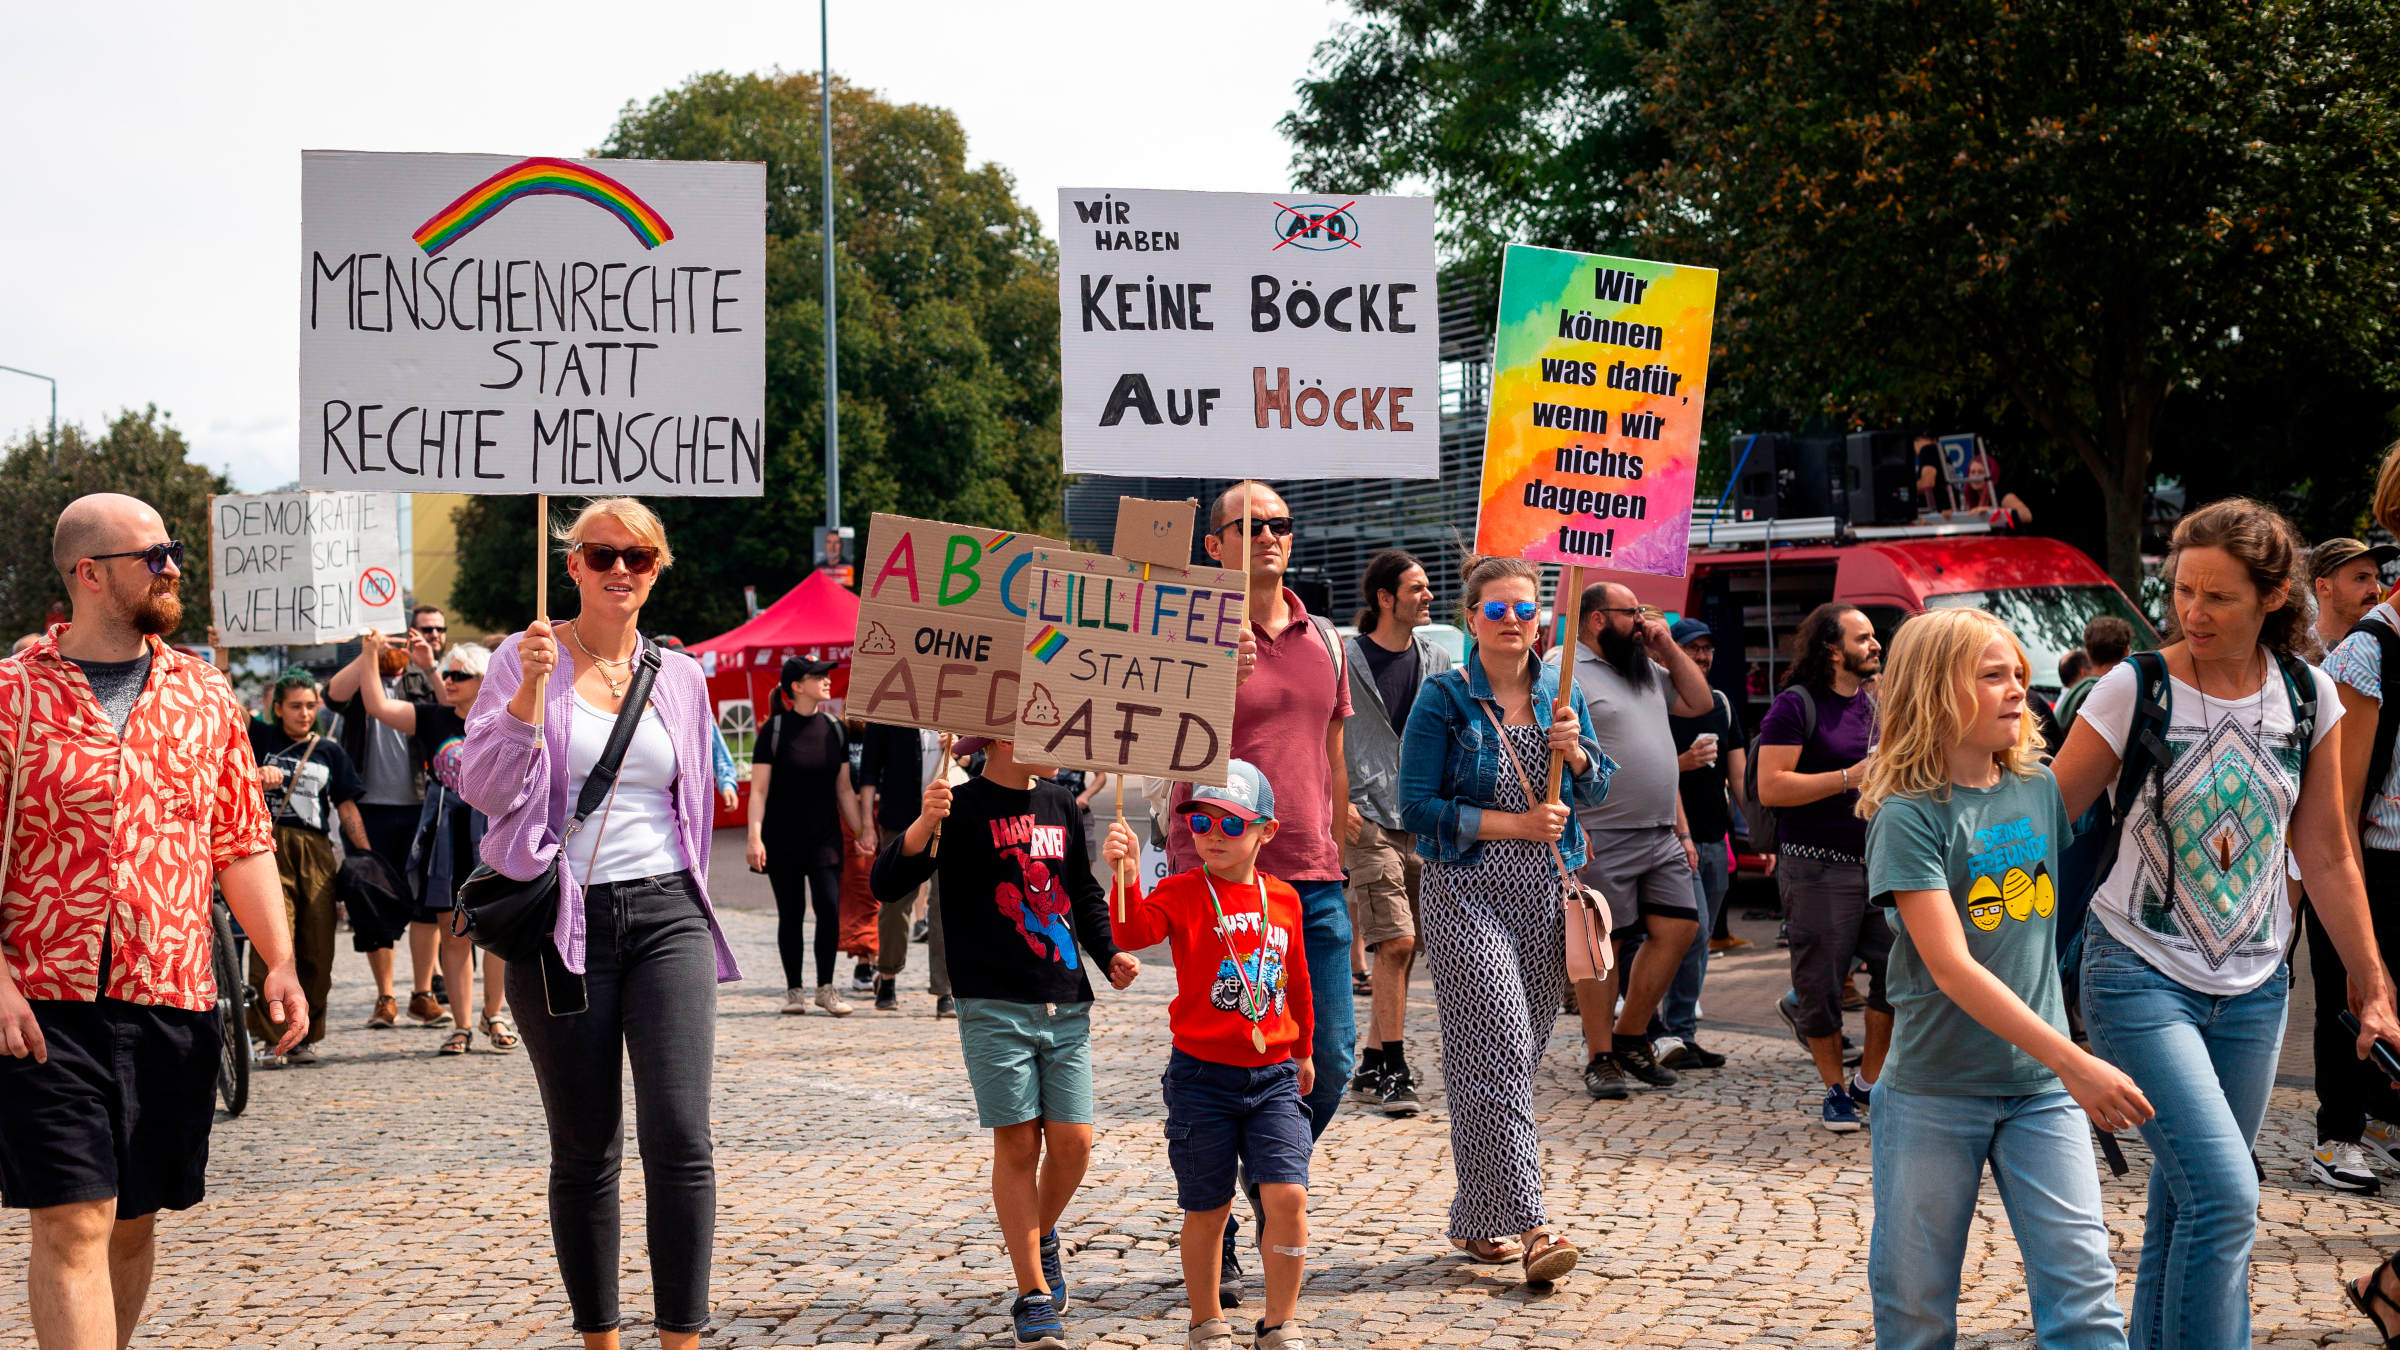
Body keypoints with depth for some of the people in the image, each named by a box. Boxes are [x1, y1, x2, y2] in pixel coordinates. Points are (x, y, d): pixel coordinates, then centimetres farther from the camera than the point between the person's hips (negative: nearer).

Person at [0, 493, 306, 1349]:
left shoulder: (205, 695, 11)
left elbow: (242, 845, 14)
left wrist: (279, 961, 3)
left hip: (173, 1000, 4)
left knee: (133, 1219, 12)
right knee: (70, 1223, -9)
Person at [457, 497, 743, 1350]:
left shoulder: (680, 677, 12)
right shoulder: (525, 659, 2)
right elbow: (485, 788, -8)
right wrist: (533, 687, -19)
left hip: (665, 915, 2)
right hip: (561, 926, -2)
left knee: (679, 1136, -12)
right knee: (585, 1152, 6)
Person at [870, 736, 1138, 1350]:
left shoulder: (1058, 804, 13)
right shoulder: (963, 808, -6)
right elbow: (888, 886, -16)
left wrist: (1110, 955, 12)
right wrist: (922, 826, -33)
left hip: (1066, 1006, 5)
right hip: (995, 1007, -5)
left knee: (1072, 1141, -1)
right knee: (1018, 1143, -5)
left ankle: (1042, 1236, 29)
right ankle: (1033, 1295, 4)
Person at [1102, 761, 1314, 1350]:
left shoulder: (1282, 898, 6)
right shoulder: (1182, 893, -6)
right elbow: (1134, 931, -26)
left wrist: (1302, 1051, 27)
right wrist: (1126, 877, -44)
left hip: (1274, 1077, 2)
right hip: (1202, 1075, -2)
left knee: (1288, 1196, -9)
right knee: (1208, 1209, 6)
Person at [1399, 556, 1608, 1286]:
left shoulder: (1560, 692, 10)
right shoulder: (1444, 698, -5)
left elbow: (1597, 791, 14)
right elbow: (1417, 807, -10)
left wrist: (1575, 750, -7)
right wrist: (1513, 824, -15)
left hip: (1546, 894, 5)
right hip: (1467, 894, -5)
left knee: (1518, 1055, 8)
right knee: (1497, 1054, -13)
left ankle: (1477, 1220, 19)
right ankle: (1528, 1226, -16)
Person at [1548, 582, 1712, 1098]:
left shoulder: (1646, 669, 18)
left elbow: (1697, 702, 26)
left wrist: (1668, 649, 13)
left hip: (1661, 835, 8)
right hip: (1601, 841, -8)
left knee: (1678, 930, 4)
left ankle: (1630, 1036, 17)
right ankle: (1600, 1059, 6)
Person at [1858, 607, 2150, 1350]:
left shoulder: (2040, 789, 4)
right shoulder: (1907, 815, -13)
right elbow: (1951, 968, -20)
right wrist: (2073, 1061, -25)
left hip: (2041, 1086, 4)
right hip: (1933, 1090, -4)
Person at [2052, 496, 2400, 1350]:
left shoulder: (2309, 696, 2)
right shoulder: (2134, 689, -9)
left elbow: (2327, 858, 10)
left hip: (2253, 988, 4)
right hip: (2140, 977, -4)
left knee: (2187, 1208, 10)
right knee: (2225, 1197, -17)